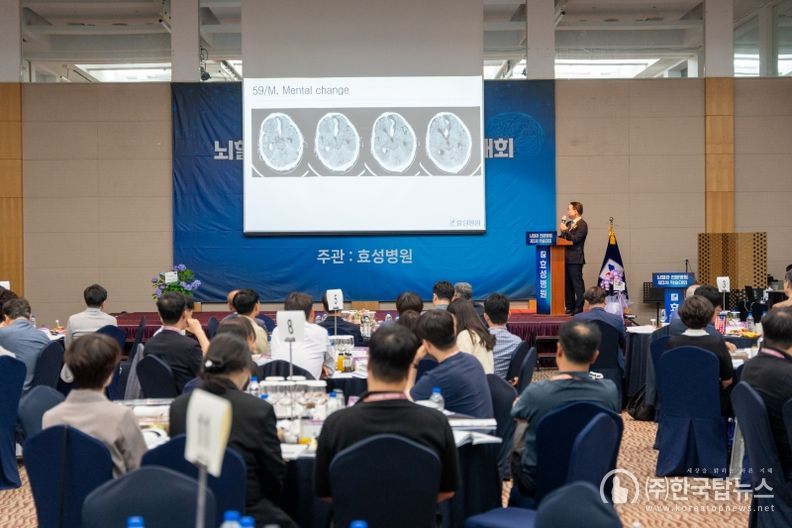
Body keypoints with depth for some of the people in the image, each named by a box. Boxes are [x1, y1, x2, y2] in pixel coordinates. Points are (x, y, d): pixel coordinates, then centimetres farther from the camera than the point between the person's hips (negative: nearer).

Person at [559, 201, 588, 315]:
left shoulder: (582, 224, -9)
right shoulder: (569, 223, 17)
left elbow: (575, 239, -19)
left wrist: (565, 230, -17)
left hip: (575, 259, -9)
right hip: (567, 258, 9)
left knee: (577, 284, -6)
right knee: (567, 284, 12)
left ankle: (579, 309, -5)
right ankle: (570, 307, 18)